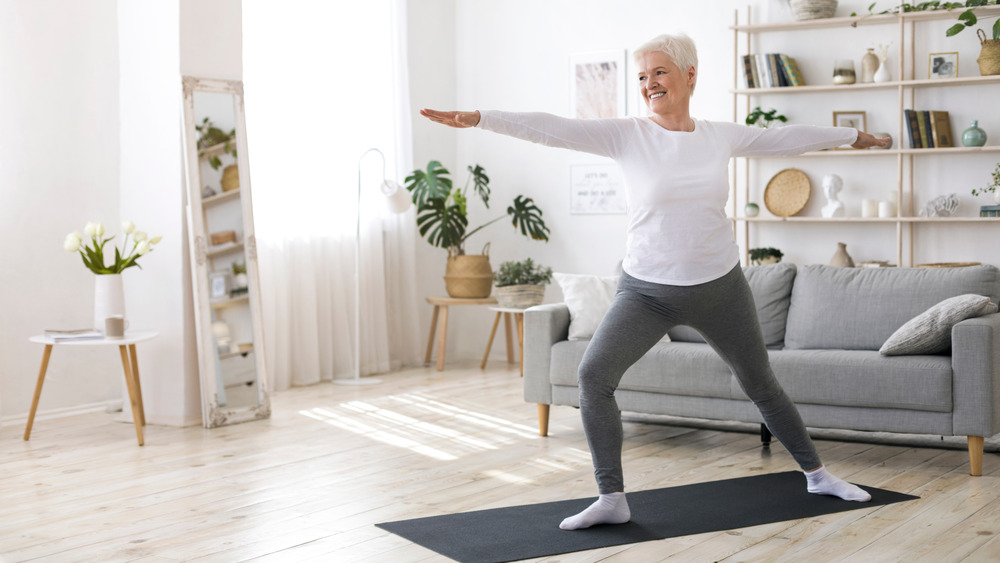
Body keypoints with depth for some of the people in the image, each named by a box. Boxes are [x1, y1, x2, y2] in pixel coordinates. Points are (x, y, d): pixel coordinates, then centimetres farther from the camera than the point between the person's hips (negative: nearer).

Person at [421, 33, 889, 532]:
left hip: (720, 287, 2)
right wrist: (478, 119, -26)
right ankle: (611, 500, -12)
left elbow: (786, 138, 14)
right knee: (594, 374, -21)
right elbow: (551, 129, -17)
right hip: (647, 289, -1)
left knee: (760, 384, 15)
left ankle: (816, 474, 37)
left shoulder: (723, 136, 0)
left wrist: (849, 135, 26)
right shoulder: (628, 135, -8)